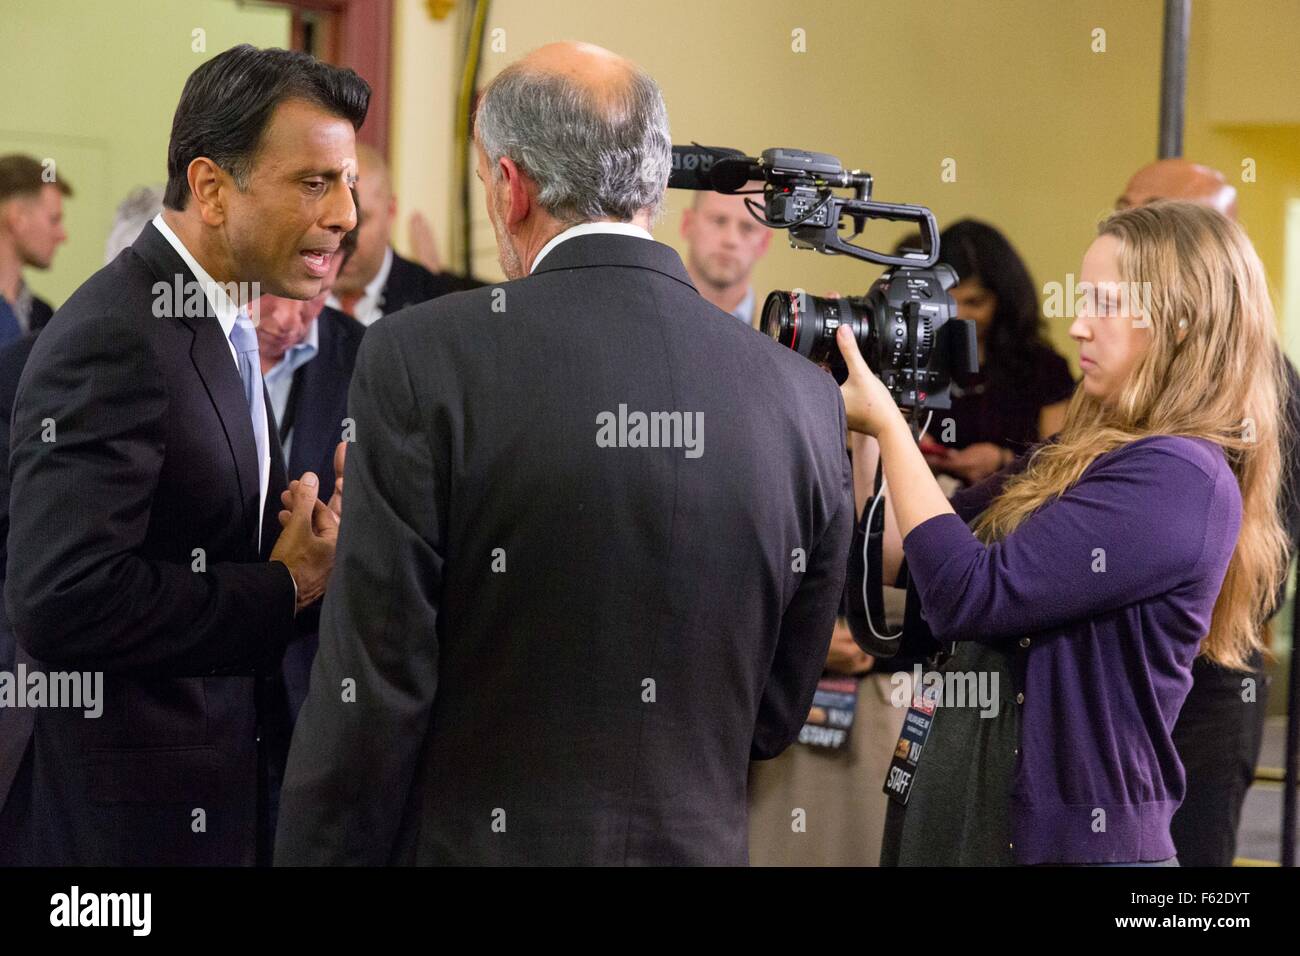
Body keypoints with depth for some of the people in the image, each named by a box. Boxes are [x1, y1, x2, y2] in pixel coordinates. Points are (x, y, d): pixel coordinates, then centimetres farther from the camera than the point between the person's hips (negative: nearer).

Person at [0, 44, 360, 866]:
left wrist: (310, 547, -4)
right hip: (127, 812, -9)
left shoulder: (217, 322, 11)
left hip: (216, 786, 9)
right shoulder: (114, 338, -20)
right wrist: (283, 589, -18)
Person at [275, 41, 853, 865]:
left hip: (475, 841, -3)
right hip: (698, 843, 3)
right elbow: (775, 715, 6)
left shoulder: (421, 362, -13)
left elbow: (371, 698, -14)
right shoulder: (804, 397, -3)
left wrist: (315, 852, -4)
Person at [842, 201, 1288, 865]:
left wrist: (886, 424, -15)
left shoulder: (1180, 479, -17)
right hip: (979, 815, 9)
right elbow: (894, 555, 11)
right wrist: (855, 415, 2)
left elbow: (968, 596, -24)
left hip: (1070, 836, -9)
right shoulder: (1080, 461, 12)